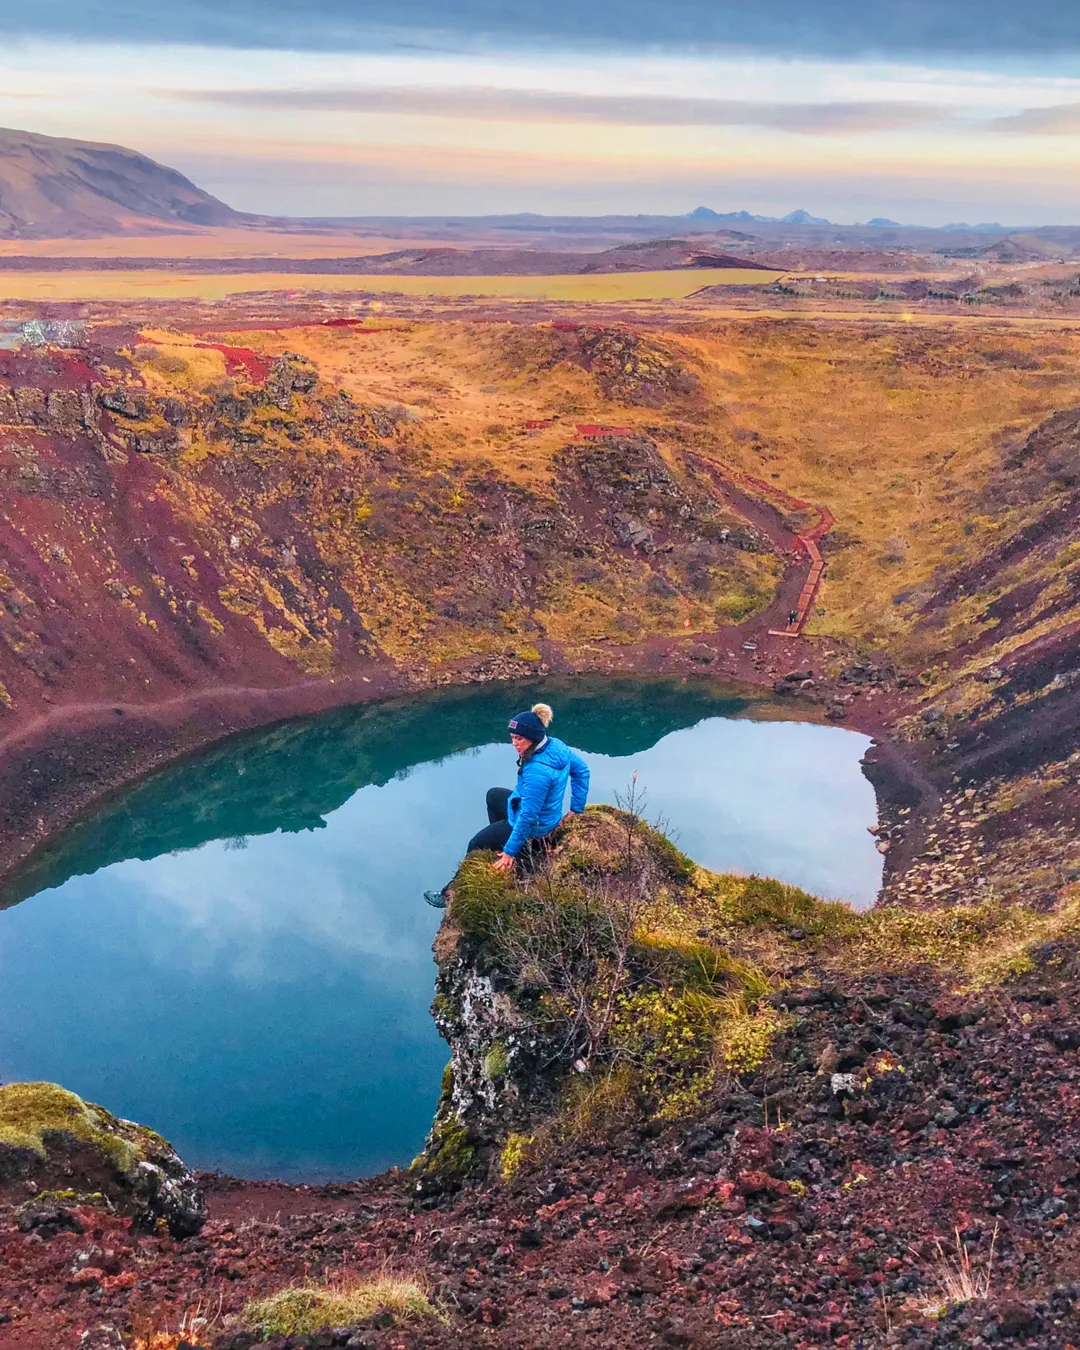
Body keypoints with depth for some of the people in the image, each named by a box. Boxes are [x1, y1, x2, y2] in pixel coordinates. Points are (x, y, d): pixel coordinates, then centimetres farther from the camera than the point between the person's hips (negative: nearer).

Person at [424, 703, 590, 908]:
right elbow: (582, 770, 4)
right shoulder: (556, 745, -11)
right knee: (493, 795, 31)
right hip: (547, 811, 9)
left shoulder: (537, 771, -37)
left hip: (533, 827, -9)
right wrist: (576, 808, 9)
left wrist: (511, 851, -22)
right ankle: (499, 841, 36)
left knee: (476, 845, 8)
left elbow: (528, 817, -31)